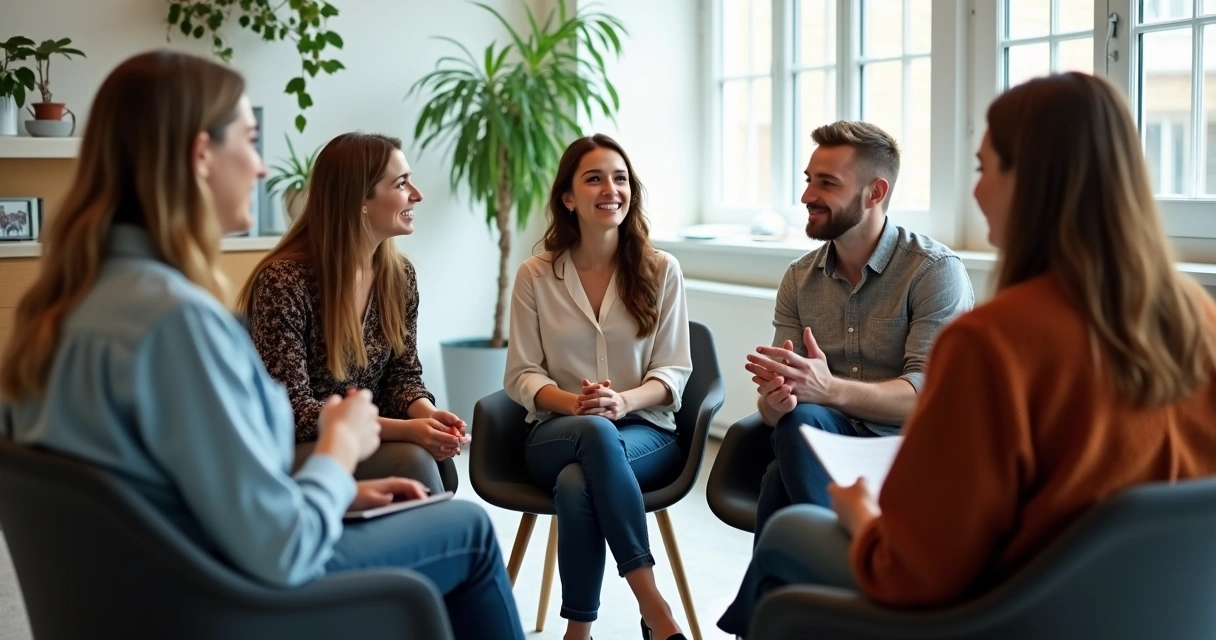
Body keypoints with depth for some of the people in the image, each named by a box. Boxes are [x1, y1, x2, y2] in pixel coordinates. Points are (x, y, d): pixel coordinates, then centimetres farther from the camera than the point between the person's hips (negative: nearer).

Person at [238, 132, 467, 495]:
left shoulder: (399, 276, 3)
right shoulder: (284, 281, -18)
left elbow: (403, 374, 8)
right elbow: (291, 410, -21)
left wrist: (427, 414, -16)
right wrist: (403, 430, -29)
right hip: (294, 453, -5)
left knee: (438, 465, -26)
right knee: (411, 461, -30)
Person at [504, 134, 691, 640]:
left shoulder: (661, 271, 3)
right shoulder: (535, 276, 3)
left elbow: (674, 371, 0)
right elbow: (521, 376, 1)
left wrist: (623, 401, -22)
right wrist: (576, 404, -21)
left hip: (645, 433, 0)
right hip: (558, 434, 1)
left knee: (576, 485, -36)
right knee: (596, 432, -38)